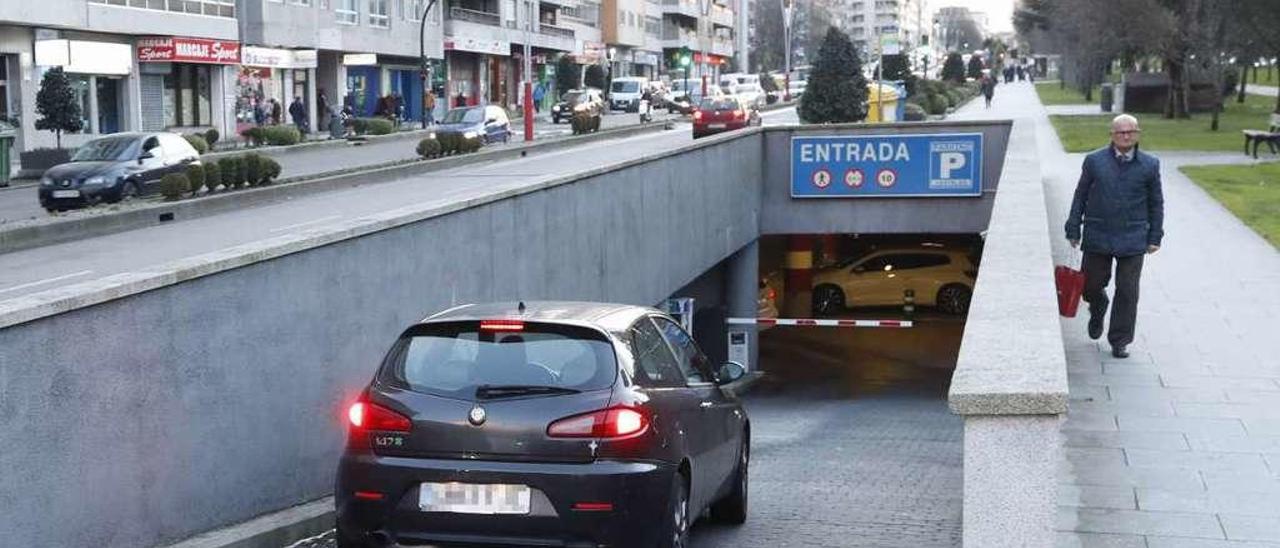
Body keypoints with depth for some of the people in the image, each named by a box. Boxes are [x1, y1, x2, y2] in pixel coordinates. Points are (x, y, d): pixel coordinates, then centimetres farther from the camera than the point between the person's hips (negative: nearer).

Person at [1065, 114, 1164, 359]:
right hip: (1097, 237, 0)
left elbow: (1156, 203, 10)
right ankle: (1098, 311, 41)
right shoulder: (1094, 161, 2)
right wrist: (1073, 230, 4)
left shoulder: (1150, 165, 3)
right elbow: (1080, 197, 7)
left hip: (1133, 240, 0)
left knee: (1127, 291, 0)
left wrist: (1155, 237, 7)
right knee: (1090, 285, 6)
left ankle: (1119, 341, 11)